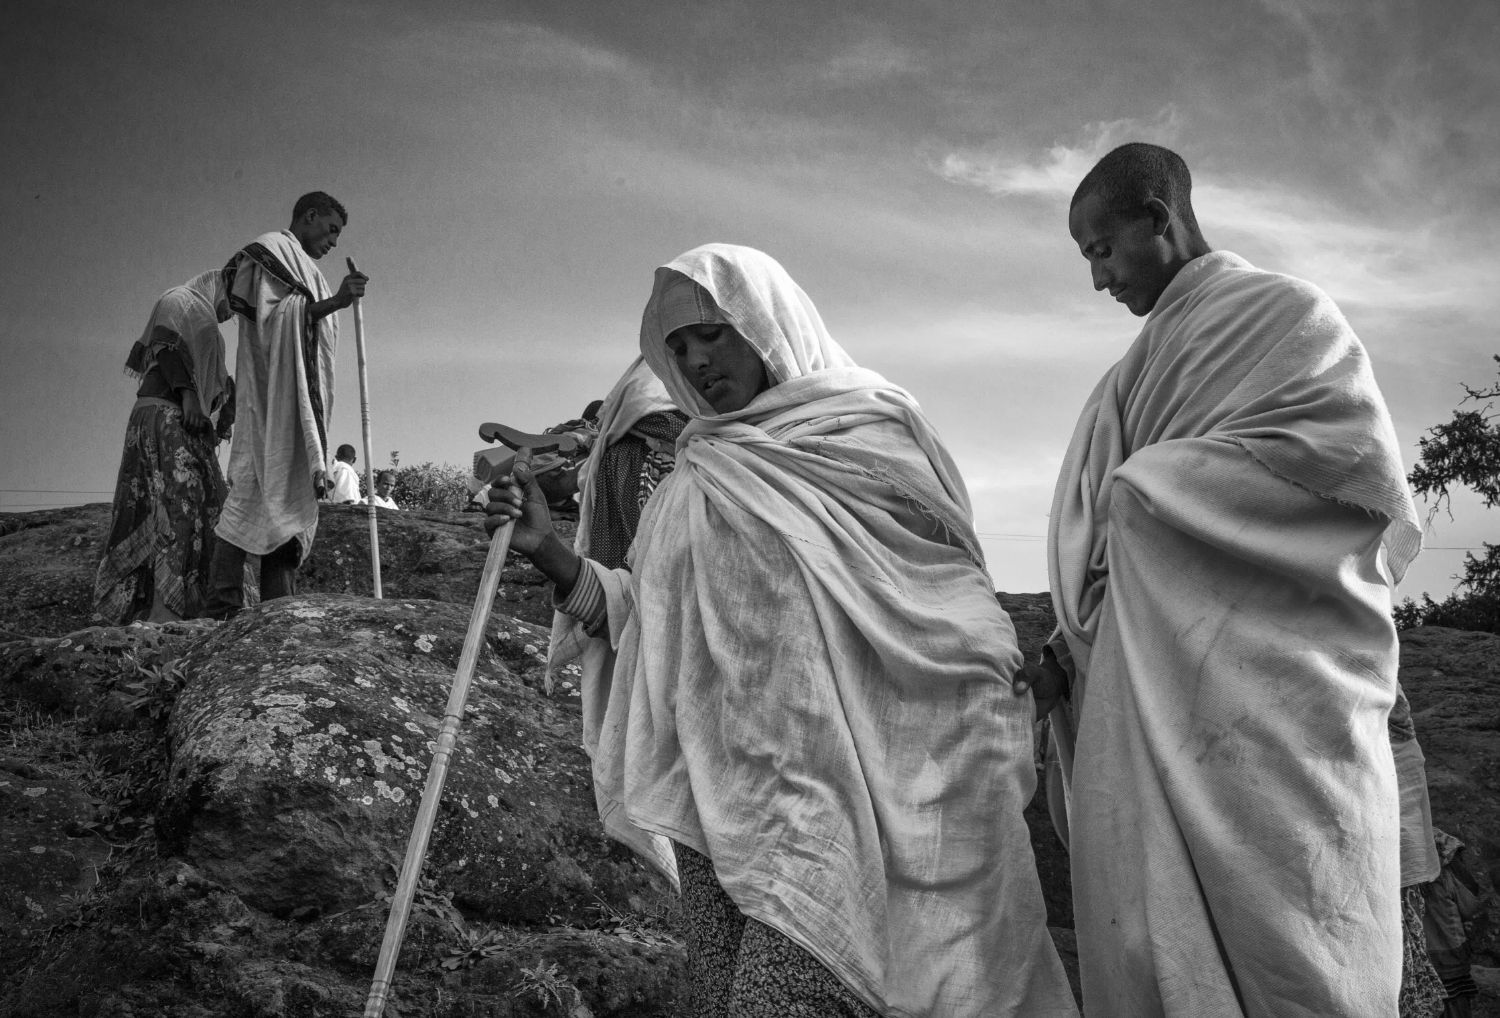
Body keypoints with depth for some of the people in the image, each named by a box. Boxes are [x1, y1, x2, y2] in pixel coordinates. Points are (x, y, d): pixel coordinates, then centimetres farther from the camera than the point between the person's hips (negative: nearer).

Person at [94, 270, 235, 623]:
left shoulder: (203, 325, 32)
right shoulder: (180, 300, 7)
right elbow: (167, 342, -11)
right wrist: (187, 392, -23)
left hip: (187, 423, 9)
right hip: (167, 414, -9)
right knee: (179, 502, -20)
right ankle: (165, 610, -29)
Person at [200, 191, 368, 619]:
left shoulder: (303, 266, 29)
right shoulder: (271, 249, 2)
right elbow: (271, 315, -13)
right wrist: (331, 303, -21)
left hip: (302, 399, 9)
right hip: (273, 389, -9)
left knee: (292, 494, 1)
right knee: (261, 485, -16)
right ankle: (223, 606, -20)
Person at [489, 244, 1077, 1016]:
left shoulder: (871, 431, 1)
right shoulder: (696, 482, 14)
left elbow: (953, 615, 1)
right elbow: (653, 624, 11)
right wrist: (552, 556, -2)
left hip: (838, 789, -5)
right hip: (719, 797, 5)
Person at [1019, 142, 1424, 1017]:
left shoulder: (1284, 313, 2)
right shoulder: (1140, 372, 23)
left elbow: (1360, 458, -14)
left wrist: (1147, 487, -10)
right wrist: (1072, 651, 6)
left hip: (1266, 695, -6)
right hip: (1157, 699, 7)